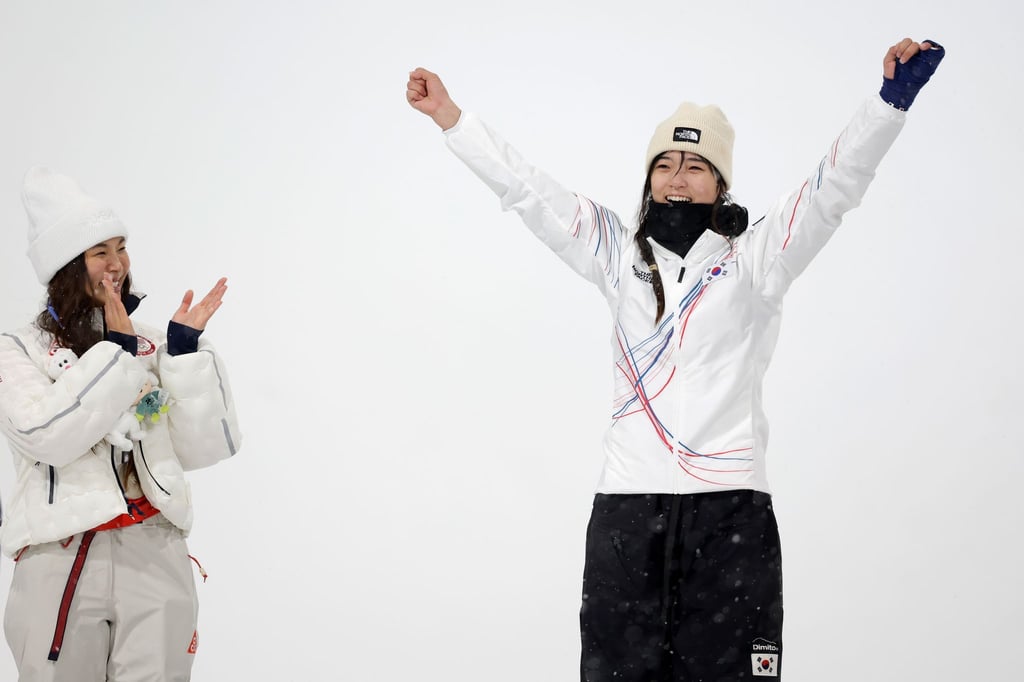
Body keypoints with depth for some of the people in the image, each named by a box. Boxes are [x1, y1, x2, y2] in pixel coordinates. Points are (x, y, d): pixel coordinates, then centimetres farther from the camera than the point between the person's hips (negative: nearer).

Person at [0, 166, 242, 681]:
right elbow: (46, 437, -16)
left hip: (157, 559, 2)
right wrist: (115, 349, -13)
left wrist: (186, 348, -6)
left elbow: (204, 447, 1)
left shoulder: (152, 346, 8)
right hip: (61, 563, -2)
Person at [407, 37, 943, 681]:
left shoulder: (752, 259, 7)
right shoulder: (622, 255, 15)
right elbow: (529, 192, 15)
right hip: (627, 503, 2)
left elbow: (834, 187, -2)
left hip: (732, 503, -2)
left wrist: (894, 98, -14)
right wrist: (451, 118, 14)